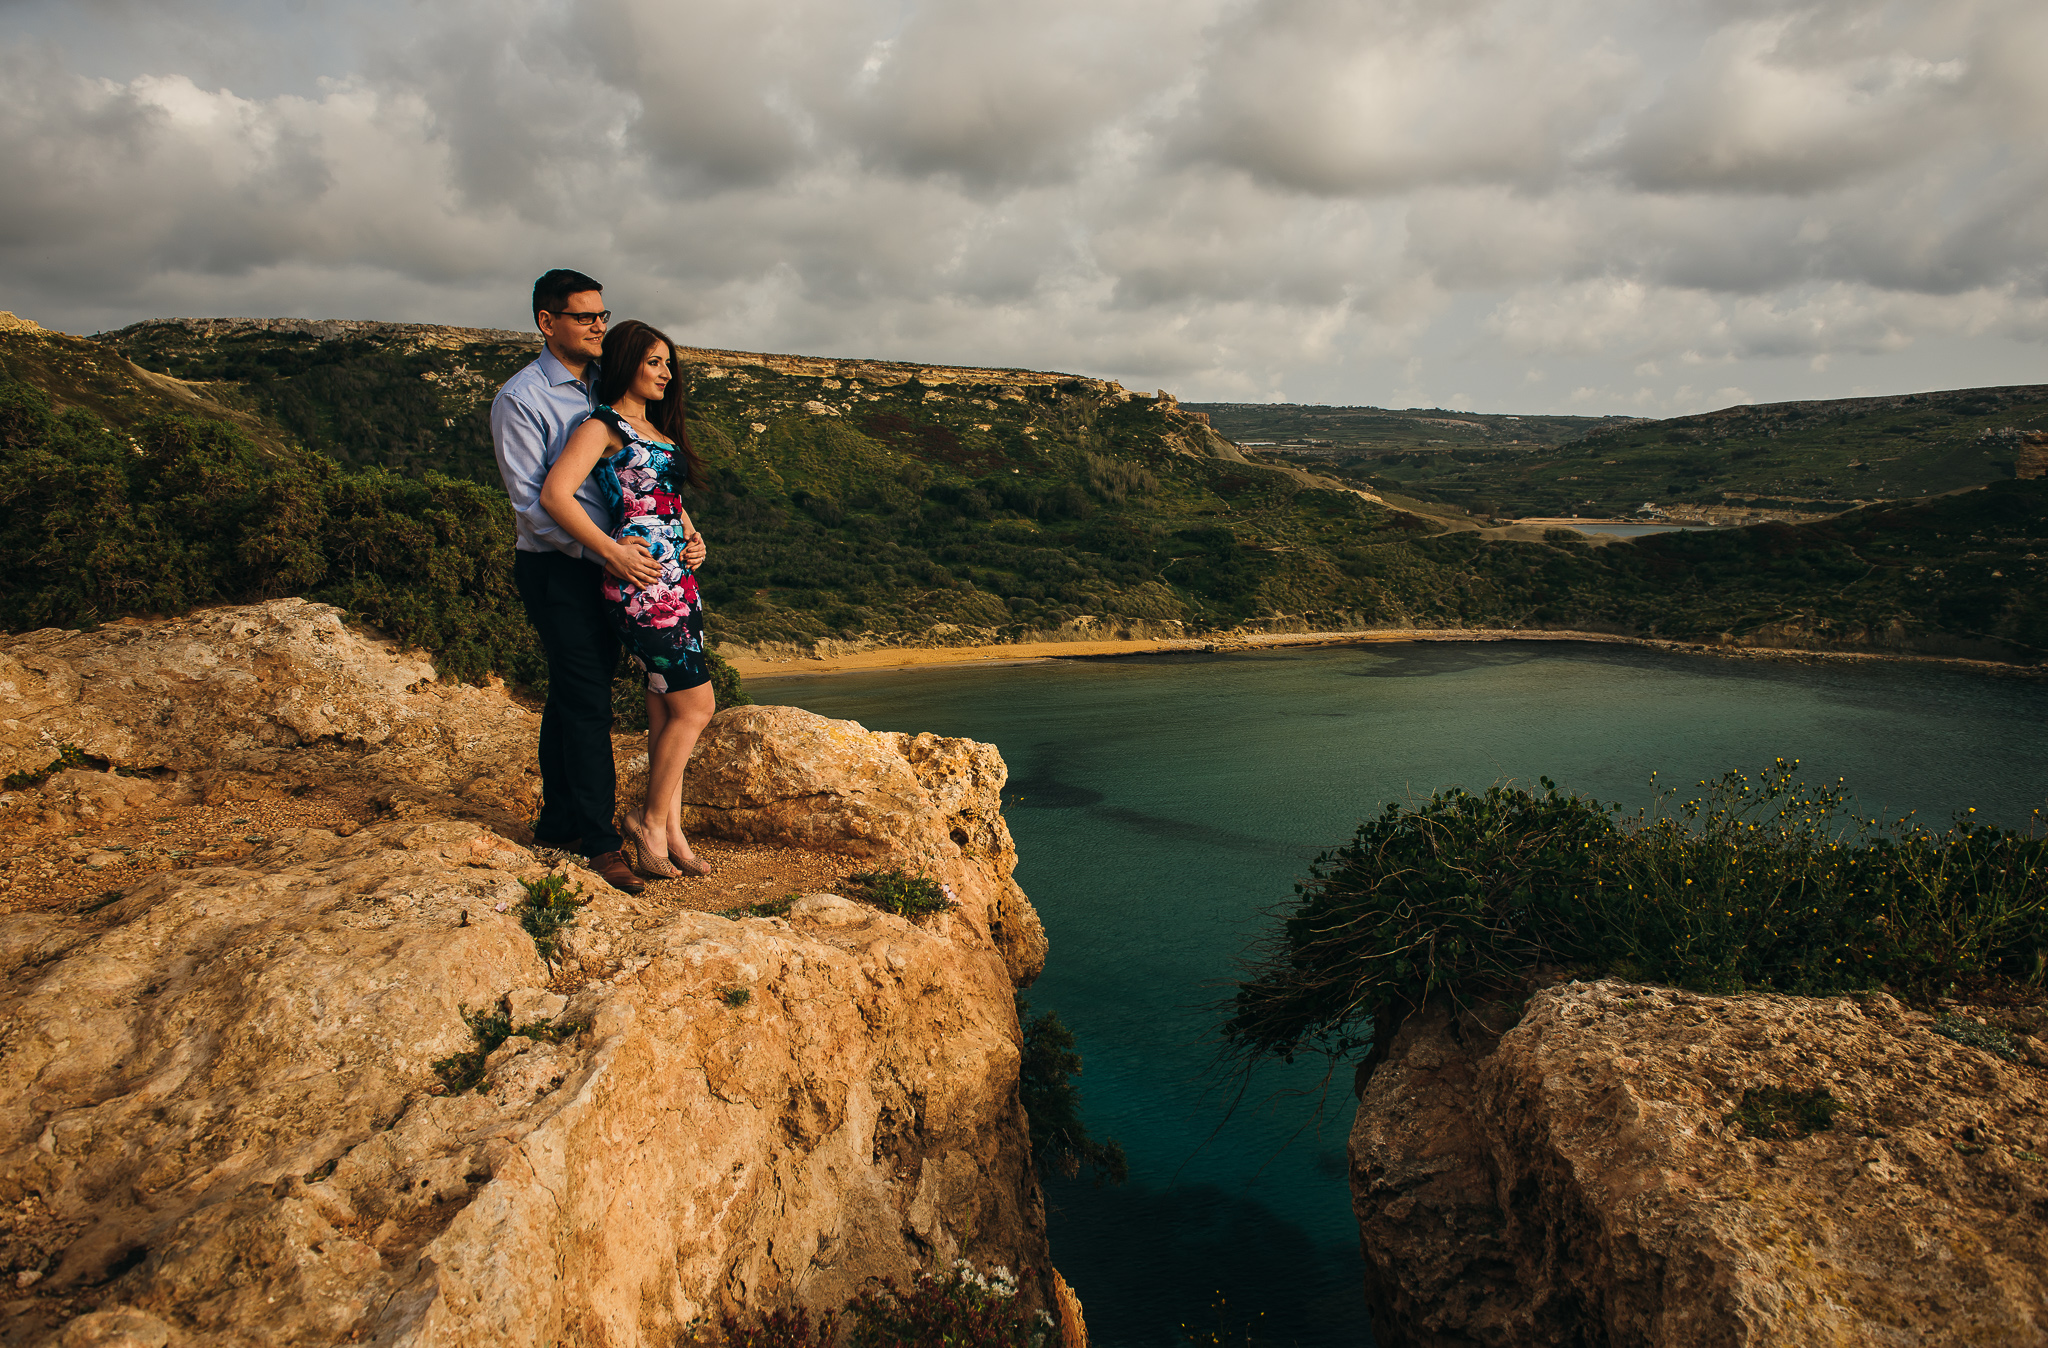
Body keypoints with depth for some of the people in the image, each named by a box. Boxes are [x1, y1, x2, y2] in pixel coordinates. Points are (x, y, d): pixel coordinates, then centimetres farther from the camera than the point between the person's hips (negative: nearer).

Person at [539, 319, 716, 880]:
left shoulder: (657, 429, 21)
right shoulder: (601, 427, -6)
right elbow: (555, 495, -18)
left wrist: (693, 537, 10)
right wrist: (613, 552, -18)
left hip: (679, 581, 8)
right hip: (643, 584, -8)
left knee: (666, 709, 9)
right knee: (694, 706, -7)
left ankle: (670, 830, 15)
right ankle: (651, 819, 8)